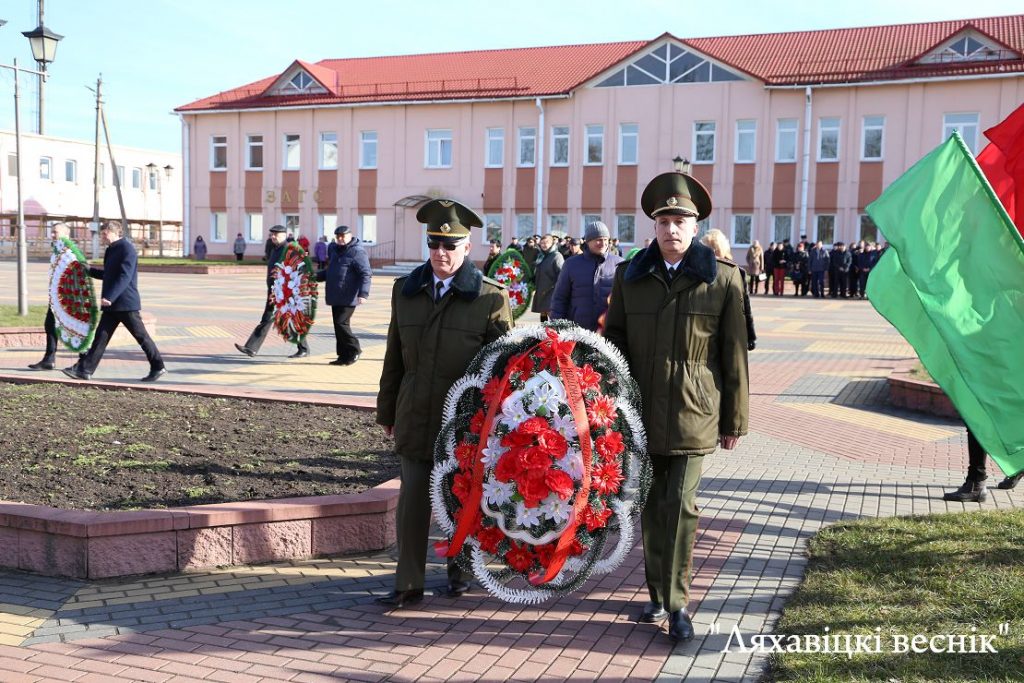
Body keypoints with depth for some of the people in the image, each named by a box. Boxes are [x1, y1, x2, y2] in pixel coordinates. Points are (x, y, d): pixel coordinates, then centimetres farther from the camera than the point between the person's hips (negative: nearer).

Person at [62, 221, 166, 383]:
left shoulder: (127, 248, -13)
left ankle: (158, 368, 9)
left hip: (126, 303, -9)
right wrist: (89, 270, 23)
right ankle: (85, 369, 5)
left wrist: (110, 297, -28)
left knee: (141, 336, -1)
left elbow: (125, 277, -23)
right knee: (101, 335, 5)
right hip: (111, 304, 9)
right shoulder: (110, 250, 16)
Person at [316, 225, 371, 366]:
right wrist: (315, 276, 14)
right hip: (335, 296, 8)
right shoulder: (333, 249, 17)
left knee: (341, 323, -12)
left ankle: (354, 350, 5)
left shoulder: (357, 252, -9)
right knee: (338, 324, 10)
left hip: (348, 298, -8)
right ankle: (344, 356, 17)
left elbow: (365, 274, -15)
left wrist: (363, 293, -25)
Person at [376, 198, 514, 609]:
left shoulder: (490, 298, -7)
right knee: (412, 502, 2)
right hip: (416, 419, 3)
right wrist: (387, 410, 13)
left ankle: (459, 571, 34)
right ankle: (408, 585, 12)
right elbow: (395, 357, 12)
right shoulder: (406, 290, 6)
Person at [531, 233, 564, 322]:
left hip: (551, 292, -8)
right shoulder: (541, 256, 14)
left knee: (551, 313, -16)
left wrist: (555, 288, -18)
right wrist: (535, 287, 15)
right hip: (540, 292, 8)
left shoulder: (556, 256, -10)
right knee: (542, 313, 13)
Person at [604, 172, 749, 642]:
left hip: (694, 413, -3)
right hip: (642, 413, 3)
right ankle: (658, 593, 27)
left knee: (680, 506, -6)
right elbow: (613, 339, 10)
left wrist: (734, 420, 2)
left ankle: (677, 603, 7)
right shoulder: (630, 276, 5)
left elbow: (734, 354, 0)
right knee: (652, 507, 12)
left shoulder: (723, 278, -3)